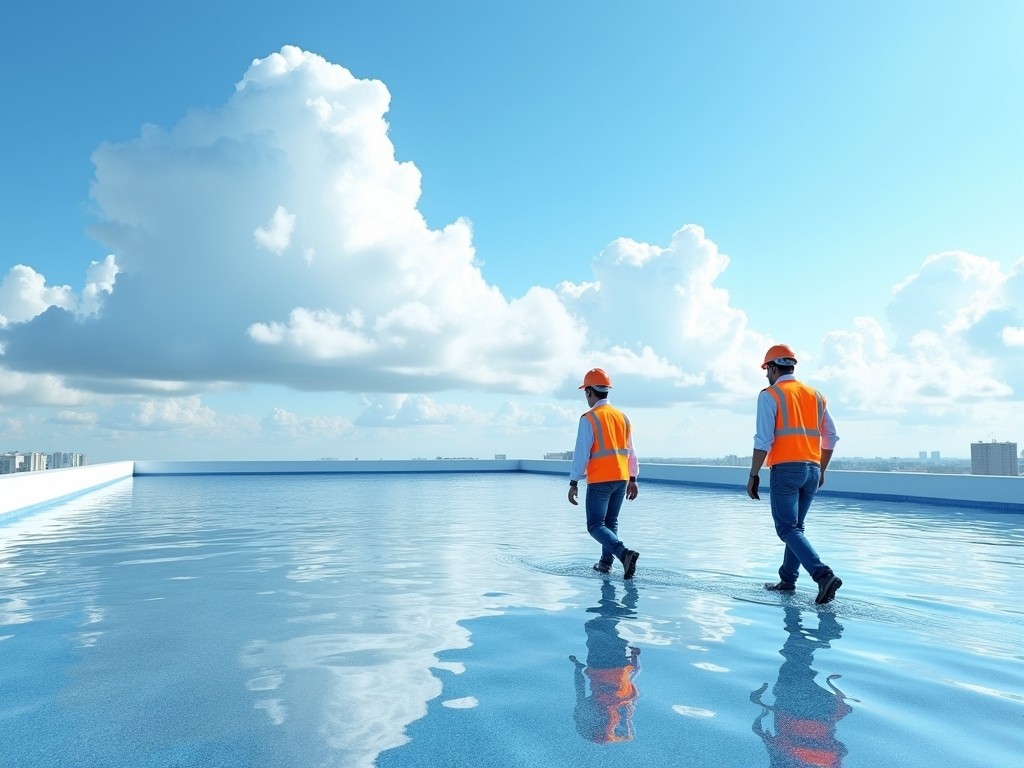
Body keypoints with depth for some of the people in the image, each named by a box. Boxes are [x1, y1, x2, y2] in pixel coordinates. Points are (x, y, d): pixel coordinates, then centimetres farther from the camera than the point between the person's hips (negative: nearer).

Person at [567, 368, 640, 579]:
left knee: (595, 525, -2)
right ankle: (605, 563, 22)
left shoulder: (589, 418, -11)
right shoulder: (622, 416, 9)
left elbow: (581, 453, -13)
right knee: (611, 523, 18)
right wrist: (632, 479, 21)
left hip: (599, 481, -6)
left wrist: (573, 483, -7)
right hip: (621, 479, 7)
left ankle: (624, 553, -22)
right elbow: (630, 451, 14)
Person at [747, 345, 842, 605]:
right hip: (812, 470, 7)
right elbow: (831, 437, 16)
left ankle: (823, 575, -21)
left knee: (788, 529, -5)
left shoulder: (769, 395, -5)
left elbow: (764, 440, -12)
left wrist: (753, 476, -8)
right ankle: (787, 580, 22)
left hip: (785, 469, -7)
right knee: (796, 526, 17)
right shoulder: (815, 395, 15)